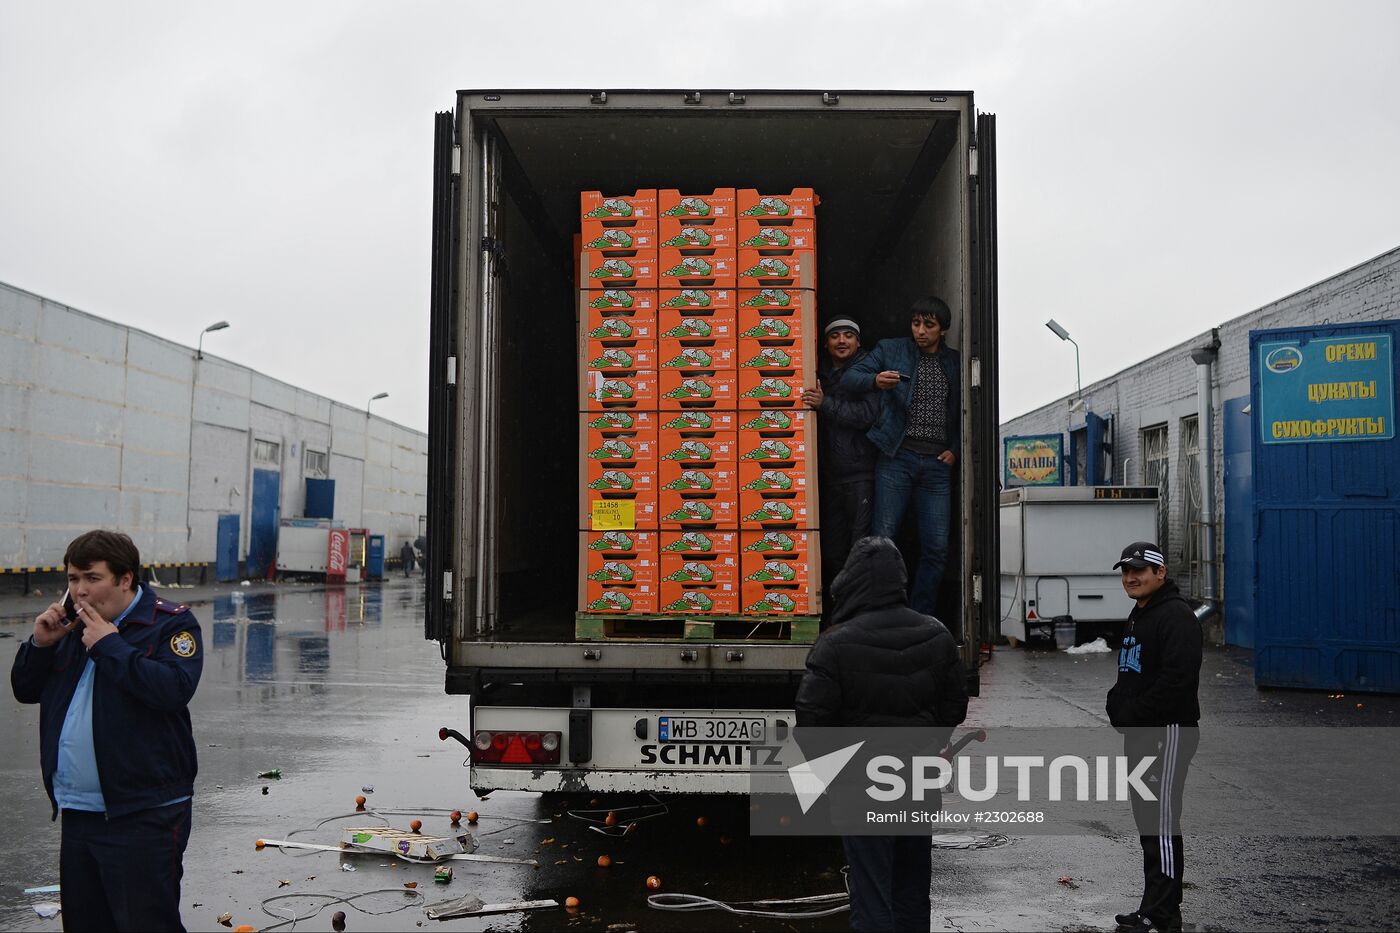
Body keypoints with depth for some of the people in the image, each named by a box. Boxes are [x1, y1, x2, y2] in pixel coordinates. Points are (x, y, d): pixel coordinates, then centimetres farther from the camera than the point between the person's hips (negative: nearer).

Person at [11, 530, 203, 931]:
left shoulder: (172, 624, -8)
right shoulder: (71, 625, 14)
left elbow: (175, 688, -24)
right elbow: (24, 689, 17)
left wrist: (110, 646, -20)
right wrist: (40, 644, -2)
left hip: (143, 818, -7)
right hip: (77, 813, 7)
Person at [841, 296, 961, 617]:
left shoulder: (955, 363, 16)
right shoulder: (890, 350, 8)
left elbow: (963, 413, 20)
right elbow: (849, 377, 0)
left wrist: (955, 450, 5)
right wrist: (875, 380, -21)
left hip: (937, 463, 3)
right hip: (897, 457, -2)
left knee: (937, 547, -2)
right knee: (882, 539, -8)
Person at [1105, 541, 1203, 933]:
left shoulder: (1176, 616, -14)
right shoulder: (1139, 615, 18)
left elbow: (1177, 679, -25)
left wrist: (1132, 713, -19)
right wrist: (1118, 707, 8)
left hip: (1167, 732, -10)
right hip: (1138, 733, 10)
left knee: (1161, 822, -8)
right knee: (1147, 821, 14)